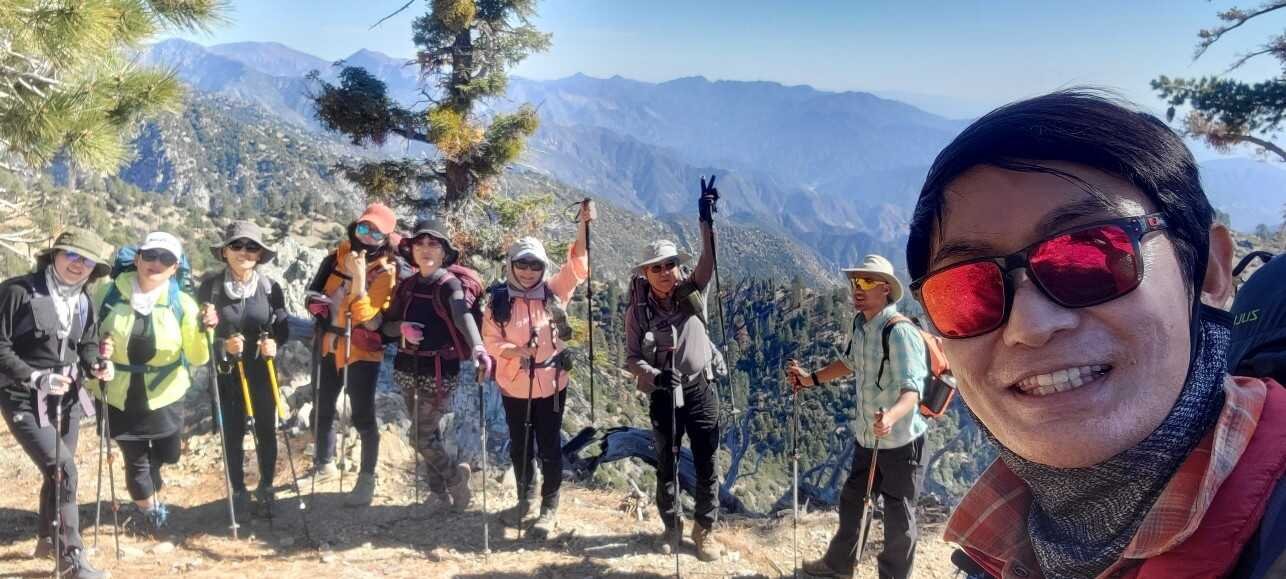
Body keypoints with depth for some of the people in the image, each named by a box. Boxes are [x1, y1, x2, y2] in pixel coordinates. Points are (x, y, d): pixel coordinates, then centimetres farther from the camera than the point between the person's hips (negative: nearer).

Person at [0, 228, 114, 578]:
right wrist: (37, 379, -25)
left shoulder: (83, 301, 6)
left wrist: (95, 366, -8)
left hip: (67, 397, 7)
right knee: (63, 470, -14)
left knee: (57, 470, 18)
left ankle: (47, 539, 39)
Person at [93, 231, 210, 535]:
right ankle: (149, 511, 36)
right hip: (118, 395, -1)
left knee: (168, 454, 14)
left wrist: (202, 330, -29)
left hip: (163, 395, 1)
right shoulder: (107, 294, -10)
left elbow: (197, 358, -12)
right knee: (136, 460, 6)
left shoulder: (182, 303, -10)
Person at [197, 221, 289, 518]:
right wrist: (223, 345, -23)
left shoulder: (270, 287, -5)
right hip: (226, 373, 0)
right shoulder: (210, 286, -8)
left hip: (262, 371, 1)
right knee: (232, 433, 9)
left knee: (266, 431, 9)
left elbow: (283, 327, -1)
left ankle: (266, 489, 28)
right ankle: (238, 492, 27)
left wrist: (273, 342, -24)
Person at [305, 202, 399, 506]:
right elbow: (316, 290, 14)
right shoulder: (339, 254, 2)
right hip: (329, 343, 6)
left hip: (362, 351, -6)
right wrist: (320, 308, -3)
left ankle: (367, 478, 11)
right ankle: (325, 463, 40)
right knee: (322, 408, 19)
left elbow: (365, 317, -24)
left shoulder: (385, 271, -14)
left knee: (362, 416, -3)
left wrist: (358, 279, -32)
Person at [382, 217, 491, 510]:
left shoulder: (450, 285, -10)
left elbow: (463, 316, -30)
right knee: (429, 432, 14)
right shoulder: (407, 285, 7)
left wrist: (478, 348, -49)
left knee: (421, 438, -5)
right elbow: (386, 325, 11)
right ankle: (440, 491, 29)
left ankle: (455, 476, 21)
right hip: (408, 368, 6)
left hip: (440, 371, -6)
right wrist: (402, 327, -13)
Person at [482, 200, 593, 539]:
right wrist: (515, 350, -25)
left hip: (551, 385, -1)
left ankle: (550, 507, 21)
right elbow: (490, 341, -5)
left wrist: (583, 226, -30)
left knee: (549, 447, 7)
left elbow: (577, 265, -16)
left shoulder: (554, 292, -4)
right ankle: (525, 499, 36)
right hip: (513, 386, 1)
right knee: (519, 446, 16)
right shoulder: (499, 299, -4)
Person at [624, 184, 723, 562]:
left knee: (706, 466, 8)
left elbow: (709, 260, -21)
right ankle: (672, 525, 33)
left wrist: (707, 220, -33)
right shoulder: (638, 310, -7)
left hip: (700, 390, 1)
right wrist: (655, 375, -25)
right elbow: (631, 358, -6)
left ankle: (704, 529, 25)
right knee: (665, 464, 13)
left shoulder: (692, 293, -5)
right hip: (663, 395, 0)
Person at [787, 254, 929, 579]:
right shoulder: (860, 325, 3)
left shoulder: (900, 331, -24)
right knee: (850, 501, 23)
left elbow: (912, 388, -33)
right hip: (867, 438, 9)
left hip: (900, 442, -9)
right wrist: (809, 379, 16)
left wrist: (891, 417, -51)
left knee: (898, 516, 6)